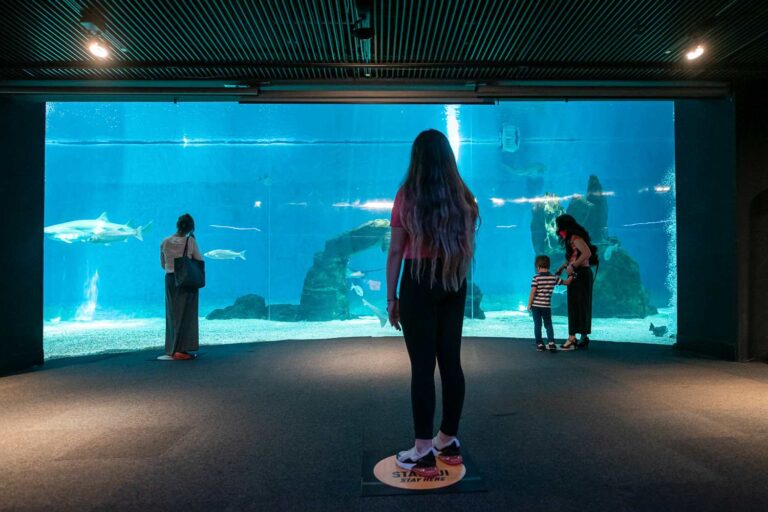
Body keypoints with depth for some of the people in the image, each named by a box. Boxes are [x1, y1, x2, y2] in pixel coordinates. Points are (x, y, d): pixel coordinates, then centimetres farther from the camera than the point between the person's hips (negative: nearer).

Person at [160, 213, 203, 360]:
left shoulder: (165, 242, 2)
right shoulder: (190, 241, -10)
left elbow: (163, 264, 11)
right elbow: (200, 261, -3)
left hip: (170, 280, 4)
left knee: (173, 315, 12)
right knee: (185, 314, -1)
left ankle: (172, 348, 17)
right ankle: (180, 349, -5)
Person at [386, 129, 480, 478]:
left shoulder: (407, 196, -6)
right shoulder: (463, 197, 6)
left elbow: (396, 252, -6)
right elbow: (468, 249, 11)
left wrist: (391, 297, 1)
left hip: (419, 282, -4)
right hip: (454, 284, 5)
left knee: (422, 365, -1)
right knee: (451, 362, 11)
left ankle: (423, 453, 6)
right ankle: (449, 442, 24)